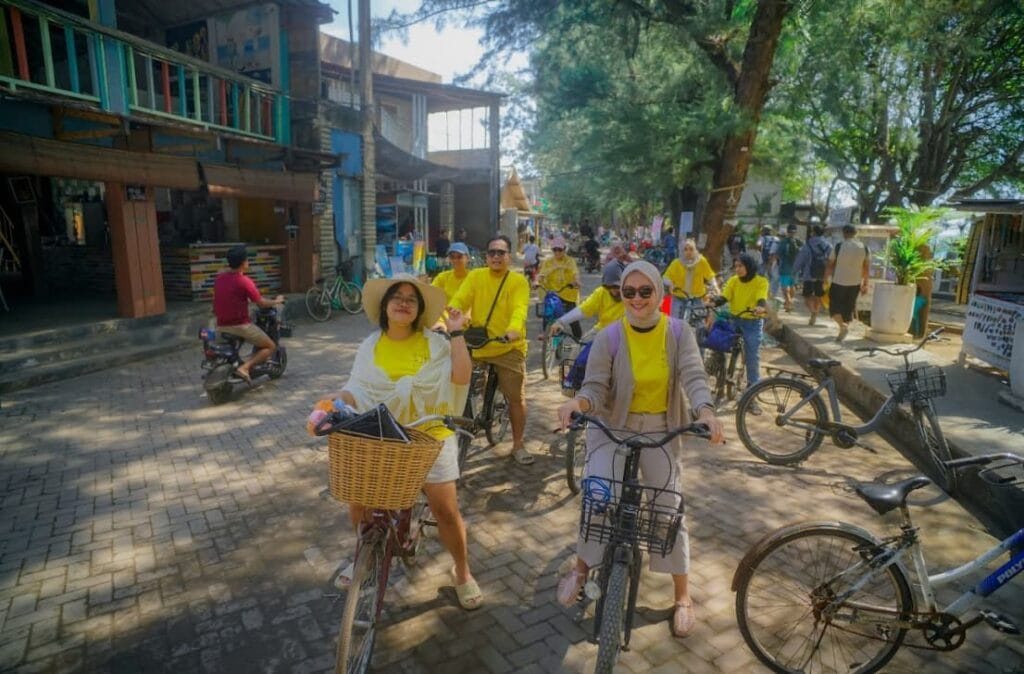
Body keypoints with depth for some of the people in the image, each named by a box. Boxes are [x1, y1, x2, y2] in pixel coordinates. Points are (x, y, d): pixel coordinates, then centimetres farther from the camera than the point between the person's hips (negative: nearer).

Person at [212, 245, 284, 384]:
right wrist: (277, 301, 10)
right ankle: (245, 367, -12)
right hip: (240, 325, -7)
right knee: (270, 347, 6)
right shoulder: (244, 281, -15)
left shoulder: (219, 278, 5)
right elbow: (261, 304, -9)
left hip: (221, 325, 7)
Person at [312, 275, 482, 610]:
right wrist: (335, 401, -22)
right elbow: (358, 391, -3)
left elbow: (461, 376, -19)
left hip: (430, 436, -2)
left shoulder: (434, 343, -6)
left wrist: (456, 333, -18)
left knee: (446, 509, -3)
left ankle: (463, 575, 23)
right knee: (358, 502, 0)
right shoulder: (371, 346, 1)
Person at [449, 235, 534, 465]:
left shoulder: (518, 281, -3)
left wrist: (513, 330, -41)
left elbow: (520, 309, -20)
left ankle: (518, 445, 23)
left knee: (516, 397, 4)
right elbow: (458, 301, -9)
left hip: (509, 348, -2)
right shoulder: (475, 276, 3)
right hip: (477, 347, 2)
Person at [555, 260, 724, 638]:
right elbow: (596, 387, -18)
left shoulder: (679, 333, -8)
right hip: (613, 427, -1)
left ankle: (683, 596, 24)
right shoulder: (609, 338, -12)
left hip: (661, 430, 2)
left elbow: (693, 376, -19)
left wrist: (705, 411, -39)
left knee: (670, 508, 4)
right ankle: (581, 568, 13)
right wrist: (577, 402, -41)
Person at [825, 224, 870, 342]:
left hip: (839, 282, -4)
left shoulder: (839, 246, -9)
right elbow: (866, 267, 7)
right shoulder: (864, 248, 2)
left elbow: (830, 265, -6)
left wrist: (825, 280, 5)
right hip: (855, 283, 4)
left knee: (834, 306, 5)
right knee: (849, 308, 15)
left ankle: (842, 326, -17)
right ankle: (843, 331, 20)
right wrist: (865, 284, 15)